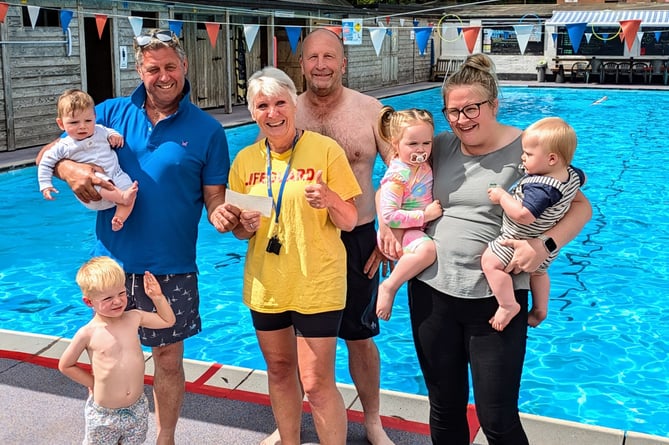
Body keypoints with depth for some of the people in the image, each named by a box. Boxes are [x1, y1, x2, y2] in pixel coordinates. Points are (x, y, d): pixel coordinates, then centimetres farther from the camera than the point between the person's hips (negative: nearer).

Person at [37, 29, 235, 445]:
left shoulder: (206, 129, -2)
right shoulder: (112, 113, 2)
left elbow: (214, 196, -2)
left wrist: (220, 214, -26)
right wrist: (70, 169, -18)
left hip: (171, 267, -1)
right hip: (113, 261, 2)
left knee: (168, 358, 10)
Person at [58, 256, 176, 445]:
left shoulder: (134, 318, -3)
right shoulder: (88, 333, -14)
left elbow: (168, 320, 11)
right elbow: (65, 365, -1)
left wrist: (157, 297, 0)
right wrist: (93, 383, -1)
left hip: (137, 409, 3)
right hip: (104, 414, -3)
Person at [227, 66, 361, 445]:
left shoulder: (325, 150, -9)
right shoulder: (246, 159, 3)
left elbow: (350, 221, -6)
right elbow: (239, 232, 12)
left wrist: (330, 200, -26)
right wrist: (246, 225, -11)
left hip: (317, 285, -4)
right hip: (266, 285, 5)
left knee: (316, 383, -3)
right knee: (279, 370, 18)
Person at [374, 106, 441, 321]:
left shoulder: (423, 164, 4)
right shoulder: (397, 176, -20)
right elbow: (388, 216, -25)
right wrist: (425, 215, -22)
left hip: (421, 229, 9)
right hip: (401, 233, -9)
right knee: (427, 249, -34)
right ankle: (389, 287, -17)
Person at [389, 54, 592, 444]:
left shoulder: (526, 149, -8)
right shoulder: (441, 146, 5)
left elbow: (581, 206, -5)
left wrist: (545, 245, -22)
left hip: (495, 299, -4)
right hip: (431, 292, 4)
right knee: (444, 411, 17)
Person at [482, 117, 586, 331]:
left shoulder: (540, 188, -36)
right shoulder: (571, 174, -6)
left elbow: (524, 215, -42)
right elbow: (582, 177, 18)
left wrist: (502, 196, -28)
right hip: (546, 248, 10)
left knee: (490, 261, -15)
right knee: (538, 272, 34)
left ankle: (508, 305, -11)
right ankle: (540, 309, 49)